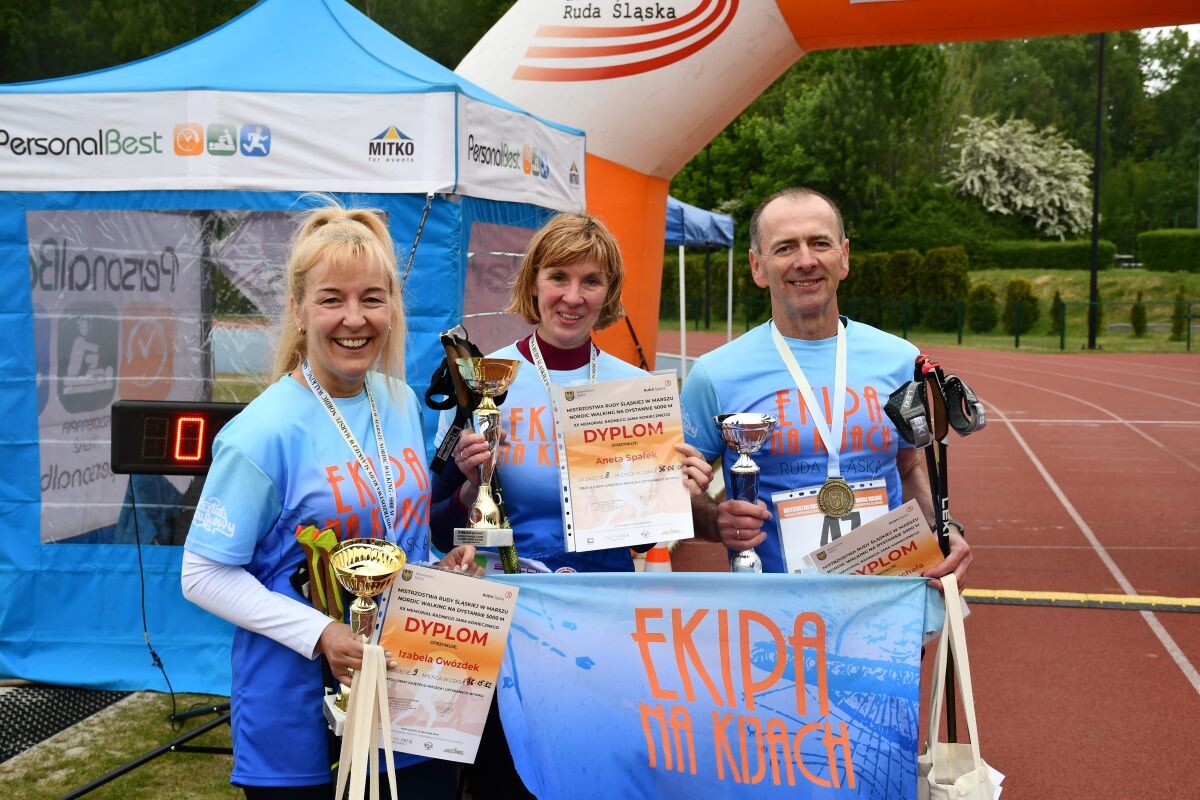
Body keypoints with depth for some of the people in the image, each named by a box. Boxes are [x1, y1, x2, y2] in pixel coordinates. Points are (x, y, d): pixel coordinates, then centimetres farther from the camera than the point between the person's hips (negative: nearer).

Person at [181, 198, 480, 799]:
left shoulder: (400, 403, 2)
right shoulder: (263, 431, -17)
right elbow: (204, 576, -14)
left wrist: (443, 569, -2)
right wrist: (320, 633, -23)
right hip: (299, 710, -5)